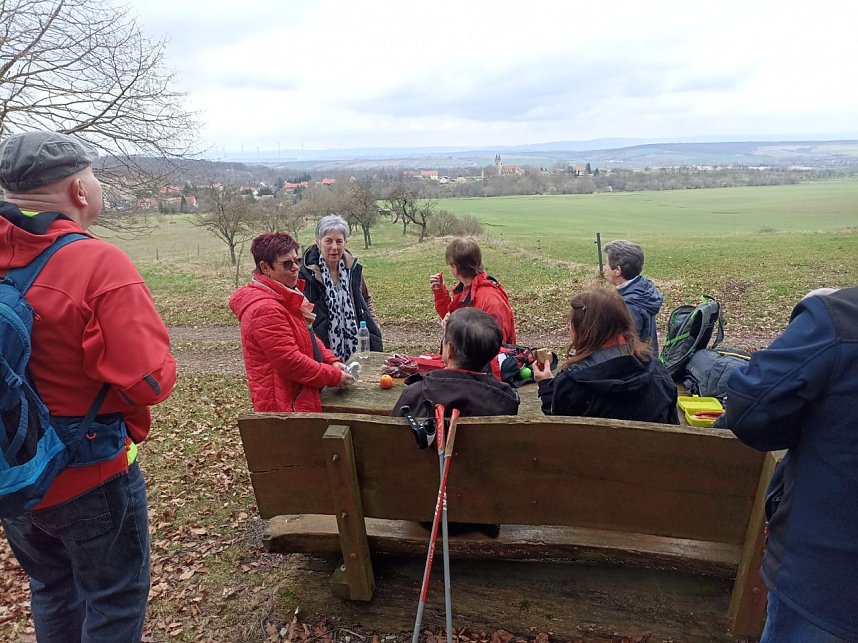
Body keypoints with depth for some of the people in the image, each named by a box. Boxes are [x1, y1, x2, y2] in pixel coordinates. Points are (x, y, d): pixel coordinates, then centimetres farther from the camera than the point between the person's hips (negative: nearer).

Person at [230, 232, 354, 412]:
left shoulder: (286, 297, 10)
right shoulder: (265, 309, -23)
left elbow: (309, 337, 17)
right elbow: (290, 361, -25)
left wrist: (331, 361, 1)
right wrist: (334, 377, -18)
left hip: (301, 397, 10)